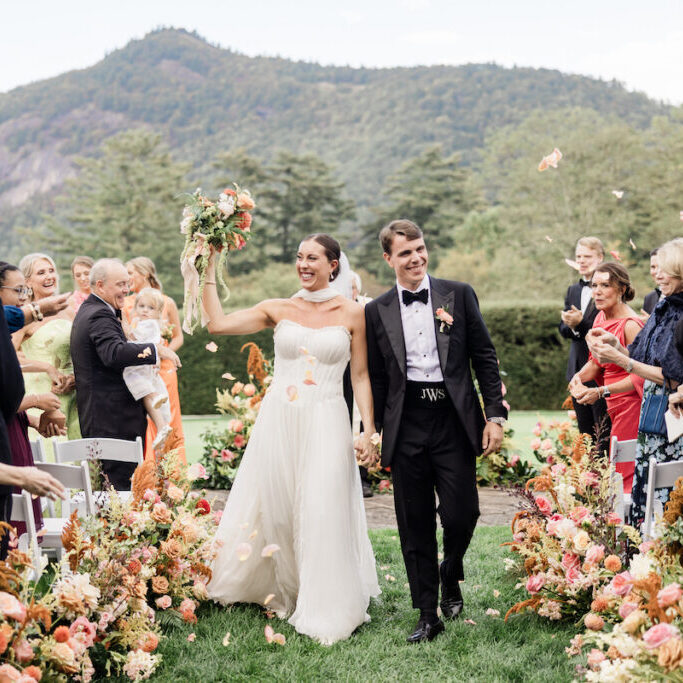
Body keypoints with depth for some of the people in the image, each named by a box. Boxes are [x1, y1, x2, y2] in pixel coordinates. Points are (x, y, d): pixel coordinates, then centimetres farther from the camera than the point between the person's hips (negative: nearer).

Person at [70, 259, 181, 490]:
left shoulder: (88, 311, 19)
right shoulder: (100, 316, -15)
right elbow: (114, 354, -32)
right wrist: (156, 350, -27)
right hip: (112, 420, -11)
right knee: (121, 483, -11)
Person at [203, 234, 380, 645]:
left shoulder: (351, 313, 1)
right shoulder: (278, 310, 6)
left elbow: (361, 376, 2)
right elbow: (218, 323, 0)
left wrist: (368, 431, -5)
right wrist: (209, 270, -1)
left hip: (326, 425, -3)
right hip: (278, 421, 3)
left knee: (322, 514, -4)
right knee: (273, 506, 9)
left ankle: (325, 610, 11)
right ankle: (281, 592, 30)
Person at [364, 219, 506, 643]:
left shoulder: (459, 295, 5)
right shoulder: (377, 311, 8)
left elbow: (485, 358, 5)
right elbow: (376, 378, 11)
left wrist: (495, 415, -2)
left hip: (454, 422, -1)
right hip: (406, 429, 1)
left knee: (462, 514, -4)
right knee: (415, 526, 5)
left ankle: (451, 578, 28)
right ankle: (428, 616, 18)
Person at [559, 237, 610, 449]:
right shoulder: (573, 290, 16)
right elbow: (563, 329, 11)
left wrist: (581, 323, -23)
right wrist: (571, 325, -10)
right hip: (578, 370, 7)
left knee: (603, 434, -5)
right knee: (584, 432, 12)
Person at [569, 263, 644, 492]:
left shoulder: (630, 324, -17)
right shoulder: (601, 318, 7)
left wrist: (601, 392, -23)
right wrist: (579, 377, -4)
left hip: (631, 402, -8)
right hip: (614, 404, 8)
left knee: (625, 472, -4)